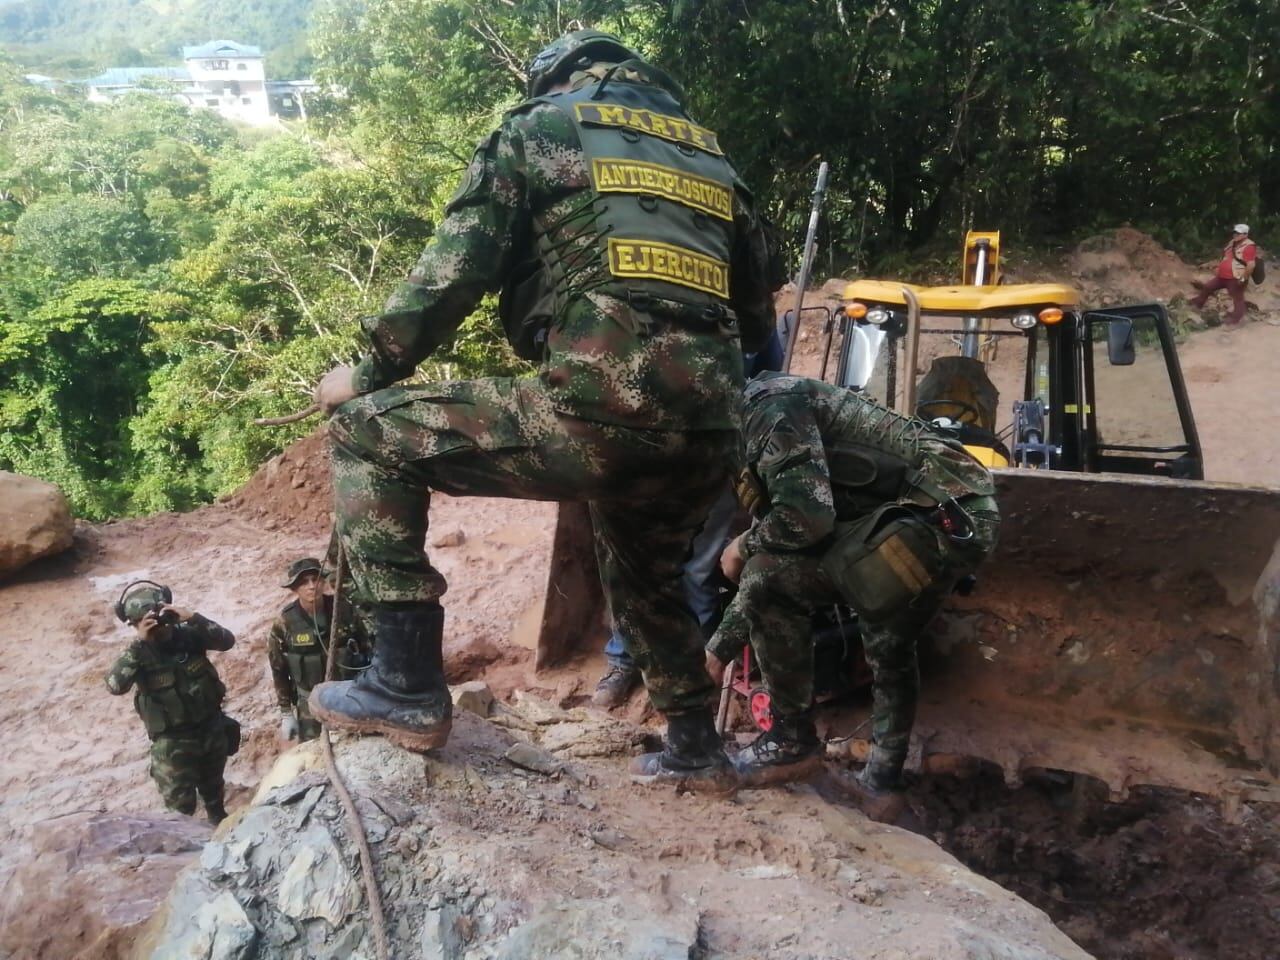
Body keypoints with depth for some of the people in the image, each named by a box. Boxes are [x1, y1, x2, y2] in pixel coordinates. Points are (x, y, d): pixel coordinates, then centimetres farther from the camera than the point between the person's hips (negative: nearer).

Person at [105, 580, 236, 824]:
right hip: (173, 742, -3)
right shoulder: (139, 653, -17)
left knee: (213, 791, 26)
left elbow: (226, 640, -23)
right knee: (180, 806, -1)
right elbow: (115, 686, -33)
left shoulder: (189, 635, -11)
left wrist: (193, 618, -35)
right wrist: (138, 644, -39)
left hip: (212, 729, 3)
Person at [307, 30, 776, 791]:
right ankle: (696, 749, 44)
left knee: (371, 434, 8)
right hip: (710, 431, 7)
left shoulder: (539, 126, 15)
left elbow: (454, 271, 4)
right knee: (646, 575, 35)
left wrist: (369, 373, 16)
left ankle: (408, 688, 4)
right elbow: (757, 321, 29)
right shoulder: (710, 152, 29)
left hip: (599, 408, -6)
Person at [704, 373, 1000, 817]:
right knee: (889, 648, 26)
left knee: (770, 576, -10)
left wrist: (744, 546, 2)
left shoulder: (770, 403, -7)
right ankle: (879, 784, 36)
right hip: (966, 514, 10)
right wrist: (720, 645, 32)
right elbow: (778, 552, 29)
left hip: (940, 514, -10)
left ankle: (794, 741, 3)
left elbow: (807, 516, -19)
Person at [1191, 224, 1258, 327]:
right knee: (1207, 287, 17)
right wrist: (1218, 269, 21)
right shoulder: (1232, 243, 12)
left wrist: (1244, 278, -23)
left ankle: (1235, 321, 6)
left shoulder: (1249, 246, -18)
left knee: (1237, 299, 1)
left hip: (1236, 279, -9)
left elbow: (1251, 265, -24)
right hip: (1222, 276, 9)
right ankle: (1197, 304, 34)